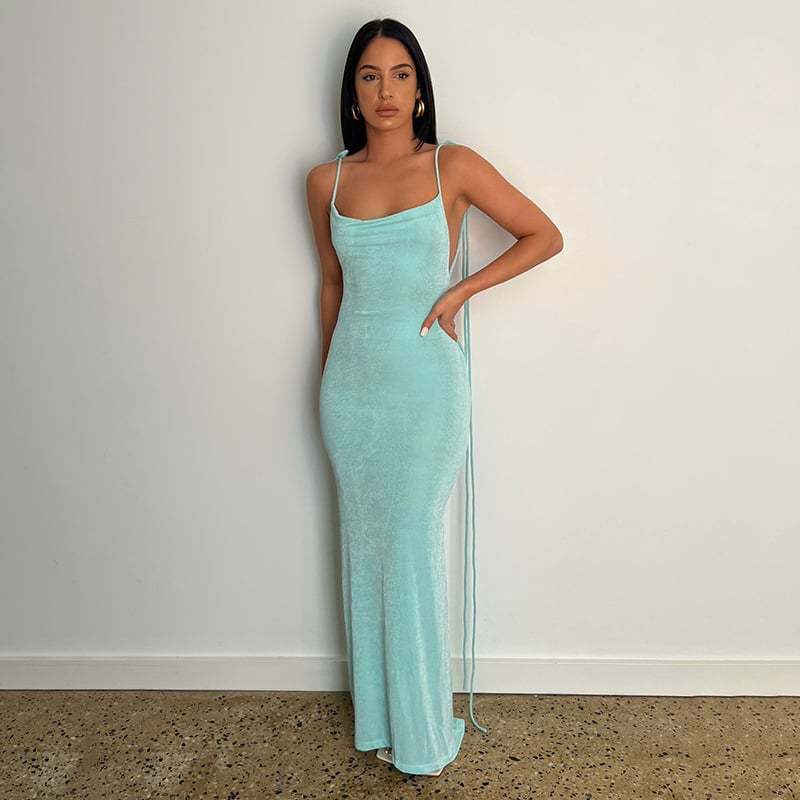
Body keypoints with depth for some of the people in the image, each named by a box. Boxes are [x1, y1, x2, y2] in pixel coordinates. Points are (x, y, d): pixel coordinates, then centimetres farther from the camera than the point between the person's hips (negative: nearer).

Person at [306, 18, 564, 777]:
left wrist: (459, 291, -6)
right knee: (366, 546, 11)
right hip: (352, 385, 3)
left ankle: (421, 728, 23)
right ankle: (379, 716, 29)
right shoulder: (326, 181, 6)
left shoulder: (453, 166, -3)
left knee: (411, 549, 3)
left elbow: (545, 236, 2)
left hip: (426, 382, -3)